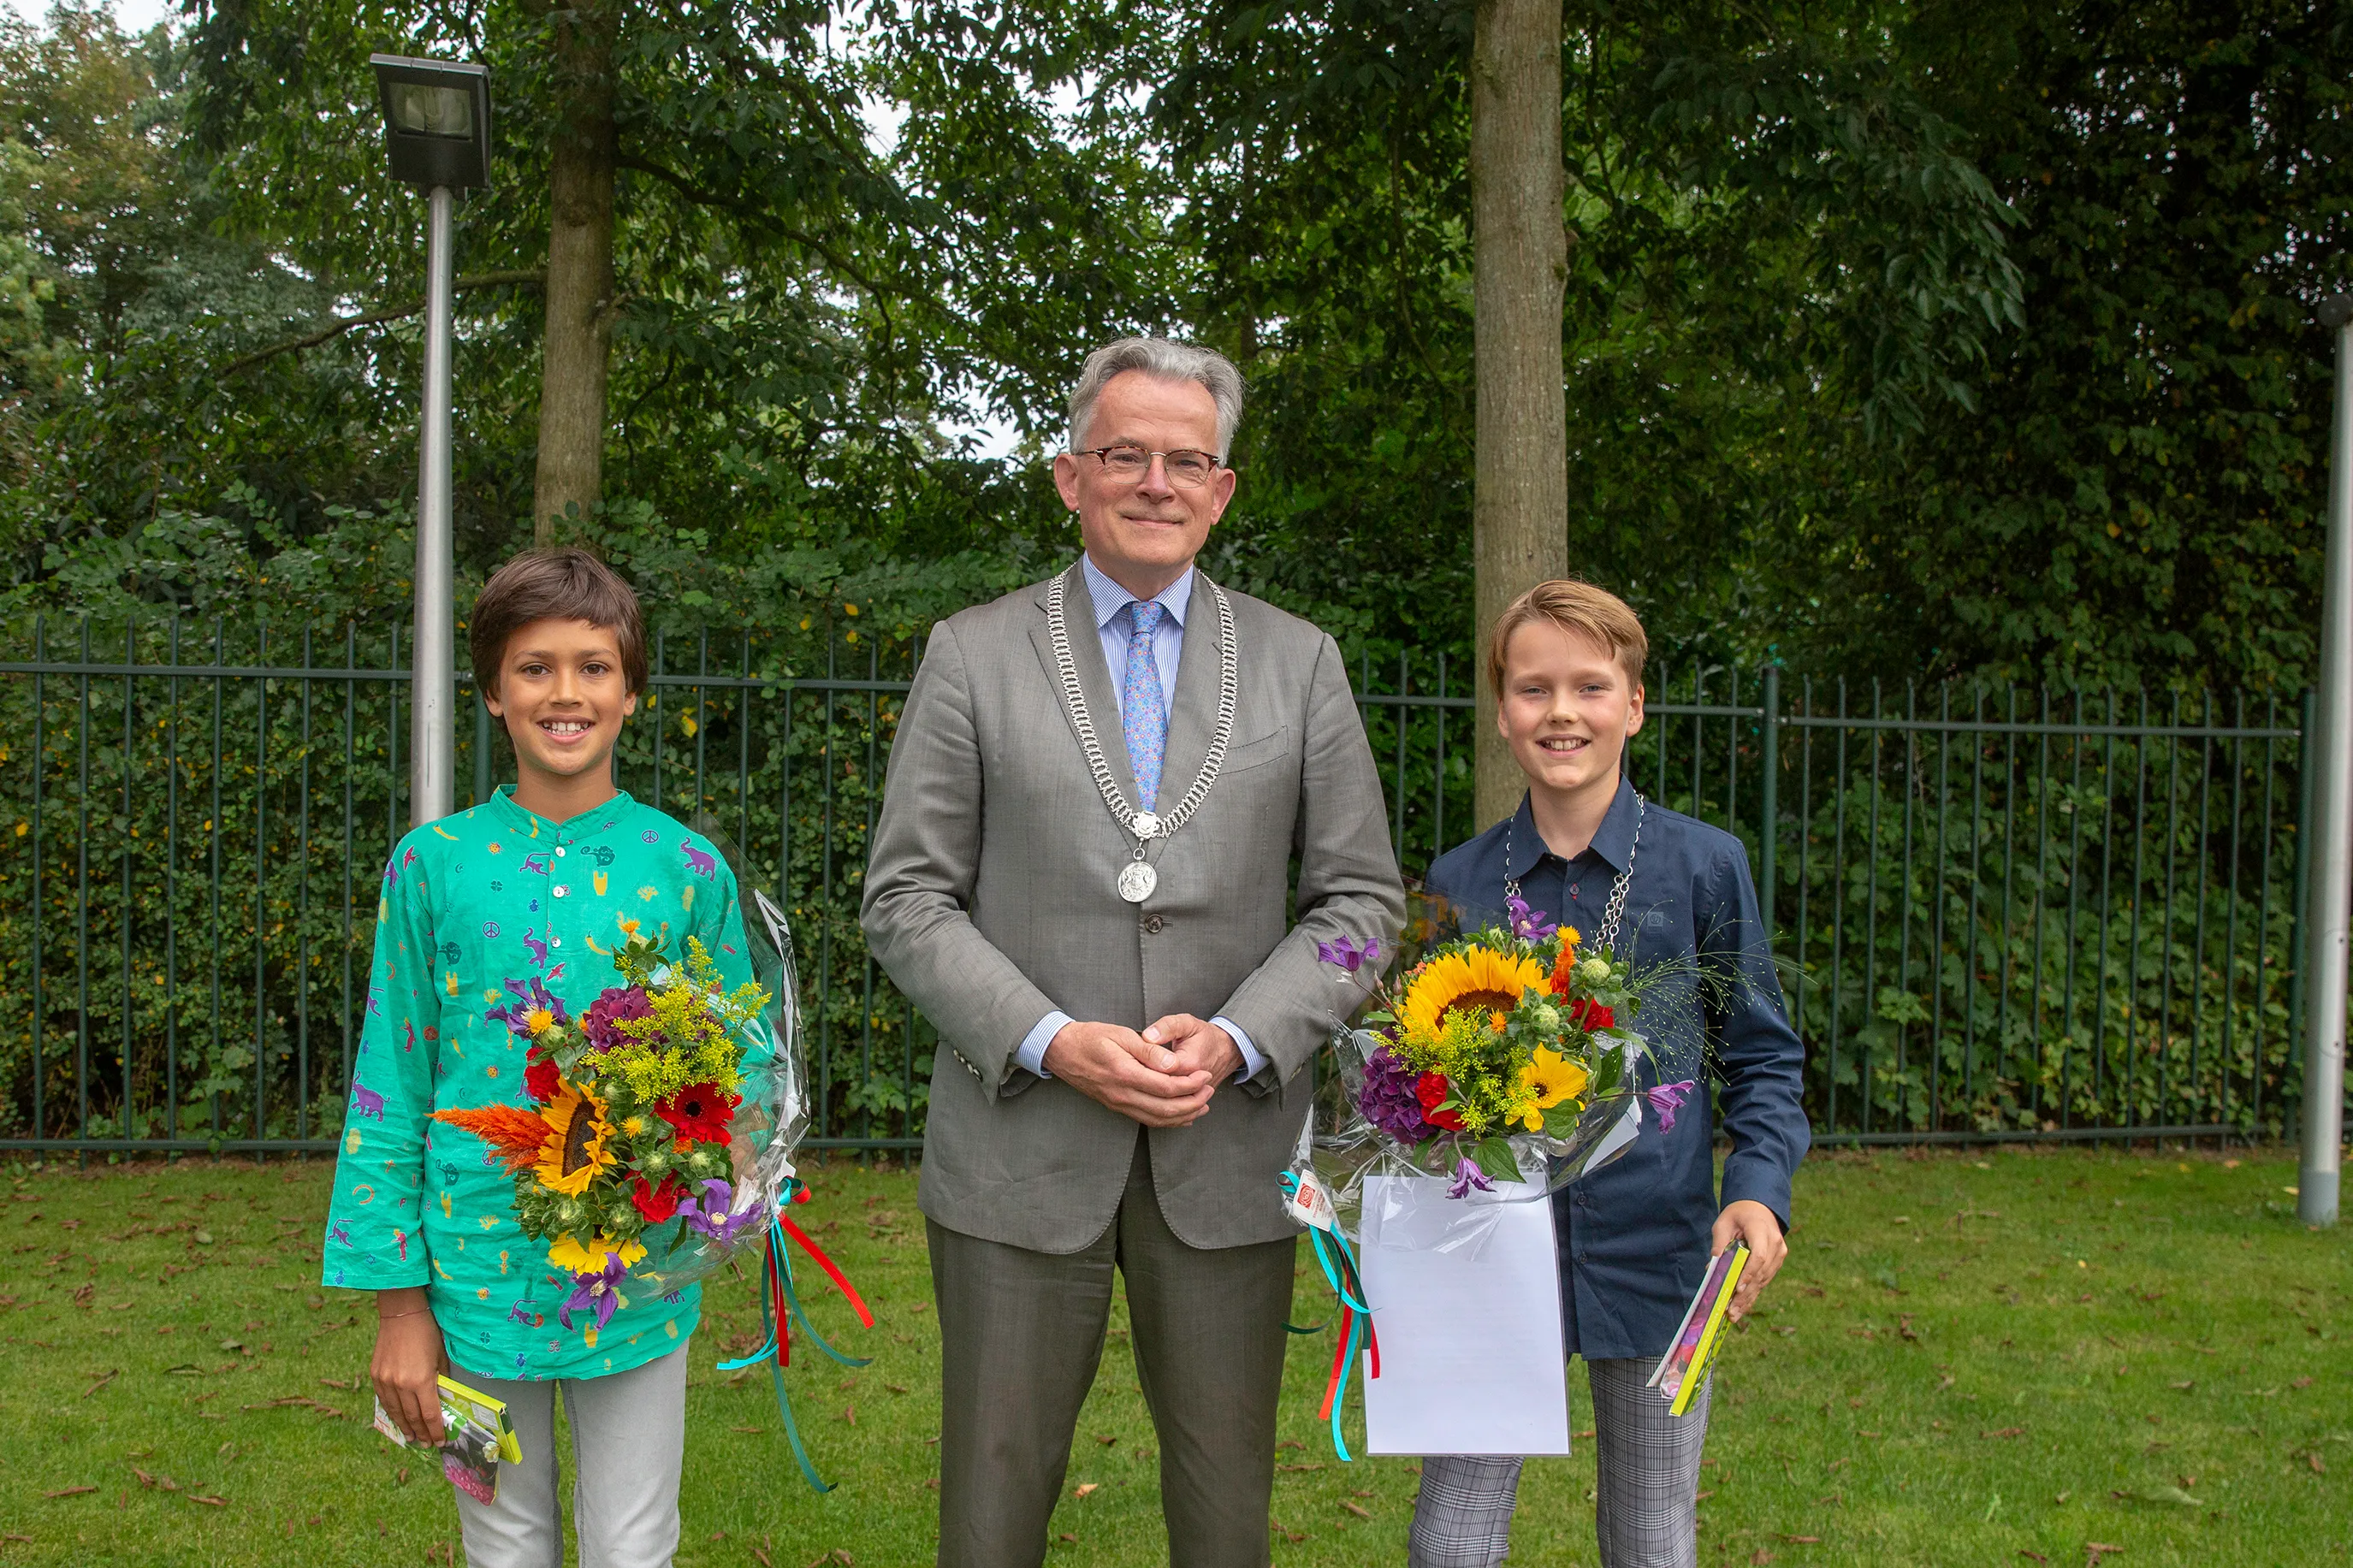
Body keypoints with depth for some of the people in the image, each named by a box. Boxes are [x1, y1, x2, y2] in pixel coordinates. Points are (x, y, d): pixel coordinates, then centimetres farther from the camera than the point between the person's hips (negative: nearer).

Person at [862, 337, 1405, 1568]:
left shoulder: (1299, 664, 8)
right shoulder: (972, 655, 3)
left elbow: (1359, 900, 6)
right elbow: (908, 899, 0)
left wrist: (1239, 1040, -10)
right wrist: (1055, 1043, -13)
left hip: (1227, 1143, 1)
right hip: (1021, 1147, -1)